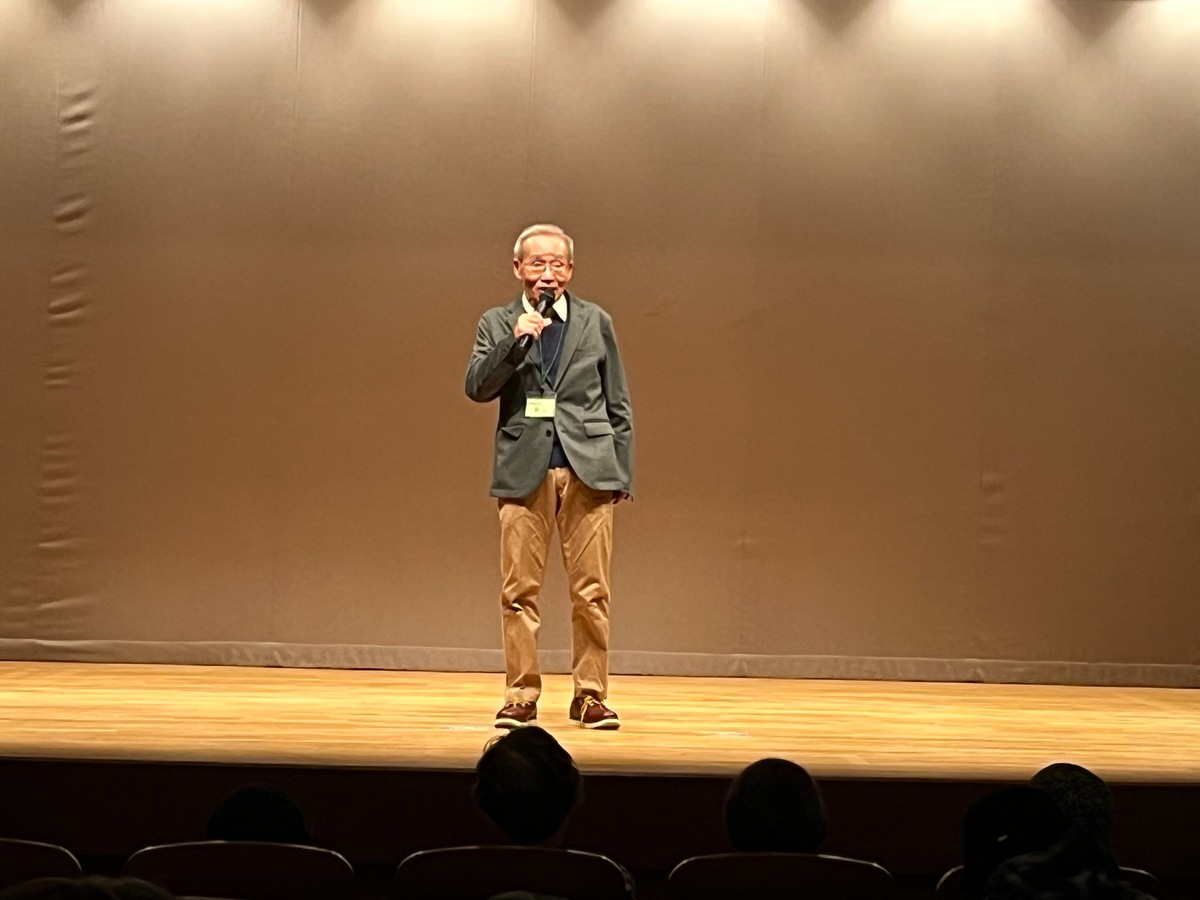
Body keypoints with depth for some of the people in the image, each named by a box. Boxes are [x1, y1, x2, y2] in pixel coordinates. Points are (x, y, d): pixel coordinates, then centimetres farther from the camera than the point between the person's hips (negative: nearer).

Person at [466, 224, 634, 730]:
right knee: (520, 592, 0)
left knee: (591, 592, 0)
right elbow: (477, 388, -3)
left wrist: (622, 475, 7)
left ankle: (590, 696, 8)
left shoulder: (596, 322, 12)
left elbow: (618, 407, 12)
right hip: (524, 470, 0)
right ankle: (520, 697, 8)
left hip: (588, 469, 0)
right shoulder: (497, 324, 11)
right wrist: (515, 341, -14)